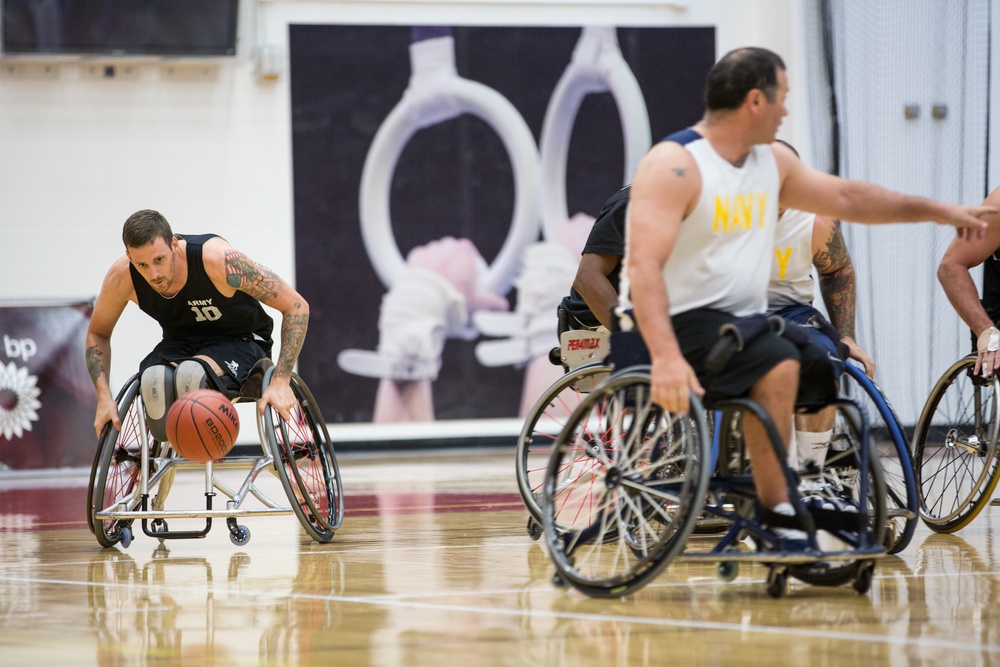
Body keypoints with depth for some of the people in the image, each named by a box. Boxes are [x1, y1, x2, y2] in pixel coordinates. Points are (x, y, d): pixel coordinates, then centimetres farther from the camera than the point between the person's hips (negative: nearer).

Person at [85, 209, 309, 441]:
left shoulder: (216, 259, -30)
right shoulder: (122, 277, -19)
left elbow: (297, 307, -22)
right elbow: (97, 333, 3)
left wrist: (281, 381, -28)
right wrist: (104, 398, -11)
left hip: (239, 343, -3)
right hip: (179, 344, 3)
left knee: (190, 374, -38)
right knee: (153, 380, -35)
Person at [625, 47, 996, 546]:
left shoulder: (772, 162, 12)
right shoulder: (675, 165, -16)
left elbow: (845, 197, 25)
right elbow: (644, 264, -26)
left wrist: (938, 211, 24)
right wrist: (665, 357, -39)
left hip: (746, 318, 9)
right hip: (681, 323, -9)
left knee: (830, 368, -8)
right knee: (778, 365, -31)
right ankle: (776, 514, -27)